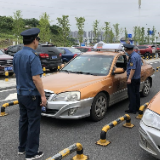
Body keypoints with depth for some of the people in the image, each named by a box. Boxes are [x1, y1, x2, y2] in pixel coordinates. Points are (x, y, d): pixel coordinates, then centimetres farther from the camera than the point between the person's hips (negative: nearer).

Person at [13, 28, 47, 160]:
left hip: (21, 93, 8)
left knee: (23, 121, 18)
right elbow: (36, 78, -24)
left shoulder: (17, 55, 6)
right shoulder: (33, 57, -20)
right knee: (33, 124, 3)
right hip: (32, 95, -8)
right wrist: (43, 95, -19)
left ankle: (22, 148, 31)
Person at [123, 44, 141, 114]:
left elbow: (133, 69, -26)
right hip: (138, 77, 10)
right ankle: (137, 107, 27)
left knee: (132, 94, -2)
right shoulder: (137, 55, 10)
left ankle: (132, 109, 4)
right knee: (136, 93, 17)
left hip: (133, 79, -10)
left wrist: (129, 78, -27)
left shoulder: (132, 57, -21)